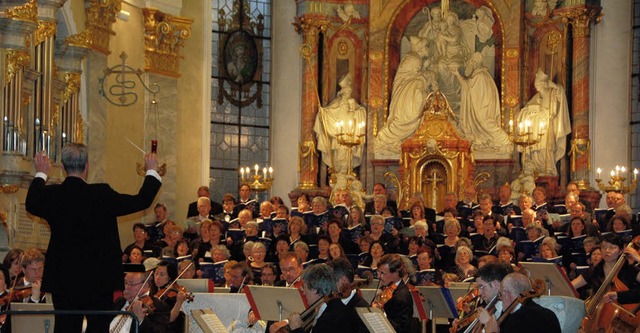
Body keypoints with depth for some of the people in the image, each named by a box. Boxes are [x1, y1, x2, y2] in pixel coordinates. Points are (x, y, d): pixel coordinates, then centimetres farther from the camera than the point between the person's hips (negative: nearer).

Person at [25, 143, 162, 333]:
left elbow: (31, 203, 18)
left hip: (63, 280, 2)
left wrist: (41, 174, 34)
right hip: (99, 279, -2)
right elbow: (142, 201, -6)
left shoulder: (51, 195, -6)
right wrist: (152, 171, 11)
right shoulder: (101, 194, -15)